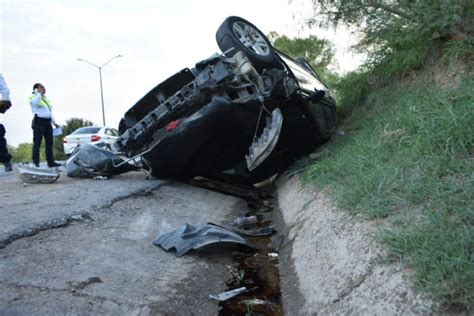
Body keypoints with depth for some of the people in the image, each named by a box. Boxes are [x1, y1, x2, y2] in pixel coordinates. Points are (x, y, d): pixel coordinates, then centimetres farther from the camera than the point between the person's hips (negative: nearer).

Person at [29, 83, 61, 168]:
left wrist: (54, 122, 20)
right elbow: (36, 102, -24)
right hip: (39, 121, -7)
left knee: (49, 142, 5)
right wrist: (39, 93, -11)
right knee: (37, 142, -9)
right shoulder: (33, 97, 2)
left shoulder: (45, 98, 23)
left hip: (48, 122, 7)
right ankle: (35, 162, -10)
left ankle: (51, 162, 7)